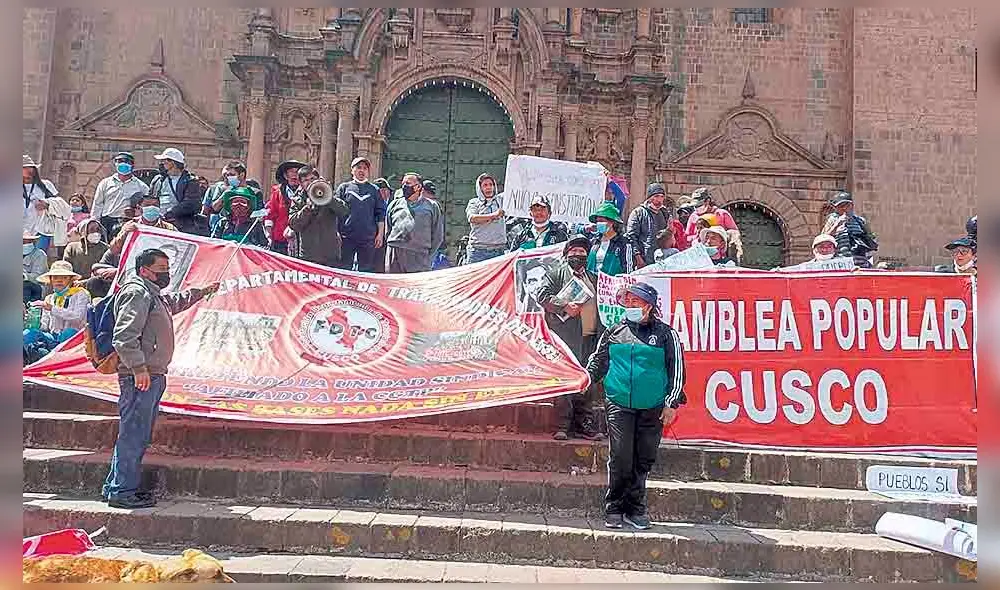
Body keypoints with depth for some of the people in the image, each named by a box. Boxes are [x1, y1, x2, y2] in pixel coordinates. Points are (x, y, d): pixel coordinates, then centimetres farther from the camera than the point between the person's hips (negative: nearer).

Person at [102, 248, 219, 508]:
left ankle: (114, 486, 24)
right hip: (140, 376, -11)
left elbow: (177, 301, 47)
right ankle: (122, 492, -1)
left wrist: (202, 292, 45)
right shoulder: (137, 293, -10)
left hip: (153, 375, 11)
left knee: (137, 436, 15)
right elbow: (124, 336, -21)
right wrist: (139, 368, -24)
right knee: (133, 434, -7)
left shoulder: (155, 296, 22)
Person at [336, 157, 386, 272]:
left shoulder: (374, 190, 13)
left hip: (368, 238, 1)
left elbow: (380, 214, 12)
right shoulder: (344, 187, 8)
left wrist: (380, 234, 5)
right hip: (346, 237, -1)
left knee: (366, 270, 6)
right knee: (344, 269, 0)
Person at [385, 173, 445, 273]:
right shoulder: (394, 204, 20)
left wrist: (428, 256, 2)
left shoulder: (432, 206, 13)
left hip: (419, 258, -2)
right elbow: (387, 231, 21)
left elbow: (438, 236, 11)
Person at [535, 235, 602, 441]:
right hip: (566, 336, -5)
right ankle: (564, 425, -2)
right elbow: (542, 295, -6)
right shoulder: (554, 274, 6)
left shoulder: (593, 278, 23)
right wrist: (564, 306, -17)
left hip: (590, 337, 5)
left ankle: (583, 422, 14)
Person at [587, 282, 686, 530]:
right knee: (620, 458, -6)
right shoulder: (614, 332, 11)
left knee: (644, 460, 5)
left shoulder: (666, 334, 5)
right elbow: (598, 362, 19)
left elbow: (677, 370, 5)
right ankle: (614, 509, 7)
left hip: (652, 409, 0)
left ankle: (635, 508, 19)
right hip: (619, 405, 0)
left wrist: (672, 403, 0)